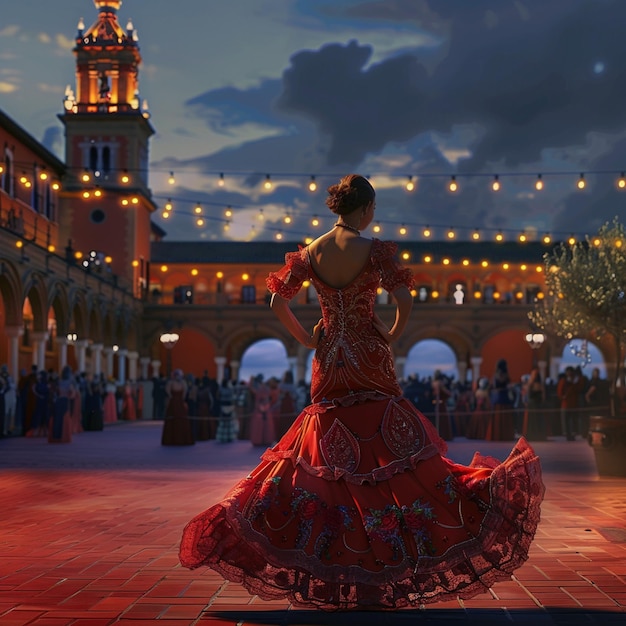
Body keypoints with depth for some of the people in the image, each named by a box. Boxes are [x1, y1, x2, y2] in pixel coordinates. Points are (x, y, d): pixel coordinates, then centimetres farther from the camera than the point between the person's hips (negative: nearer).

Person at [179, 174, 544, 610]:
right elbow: (406, 303, -18)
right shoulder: (374, 250, -10)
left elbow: (278, 303, 4)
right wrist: (393, 337, -1)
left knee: (326, 461, 12)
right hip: (370, 365, -4)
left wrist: (307, 340, 12)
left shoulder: (310, 253, 3)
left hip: (329, 364, 5)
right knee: (393, 456, 2)